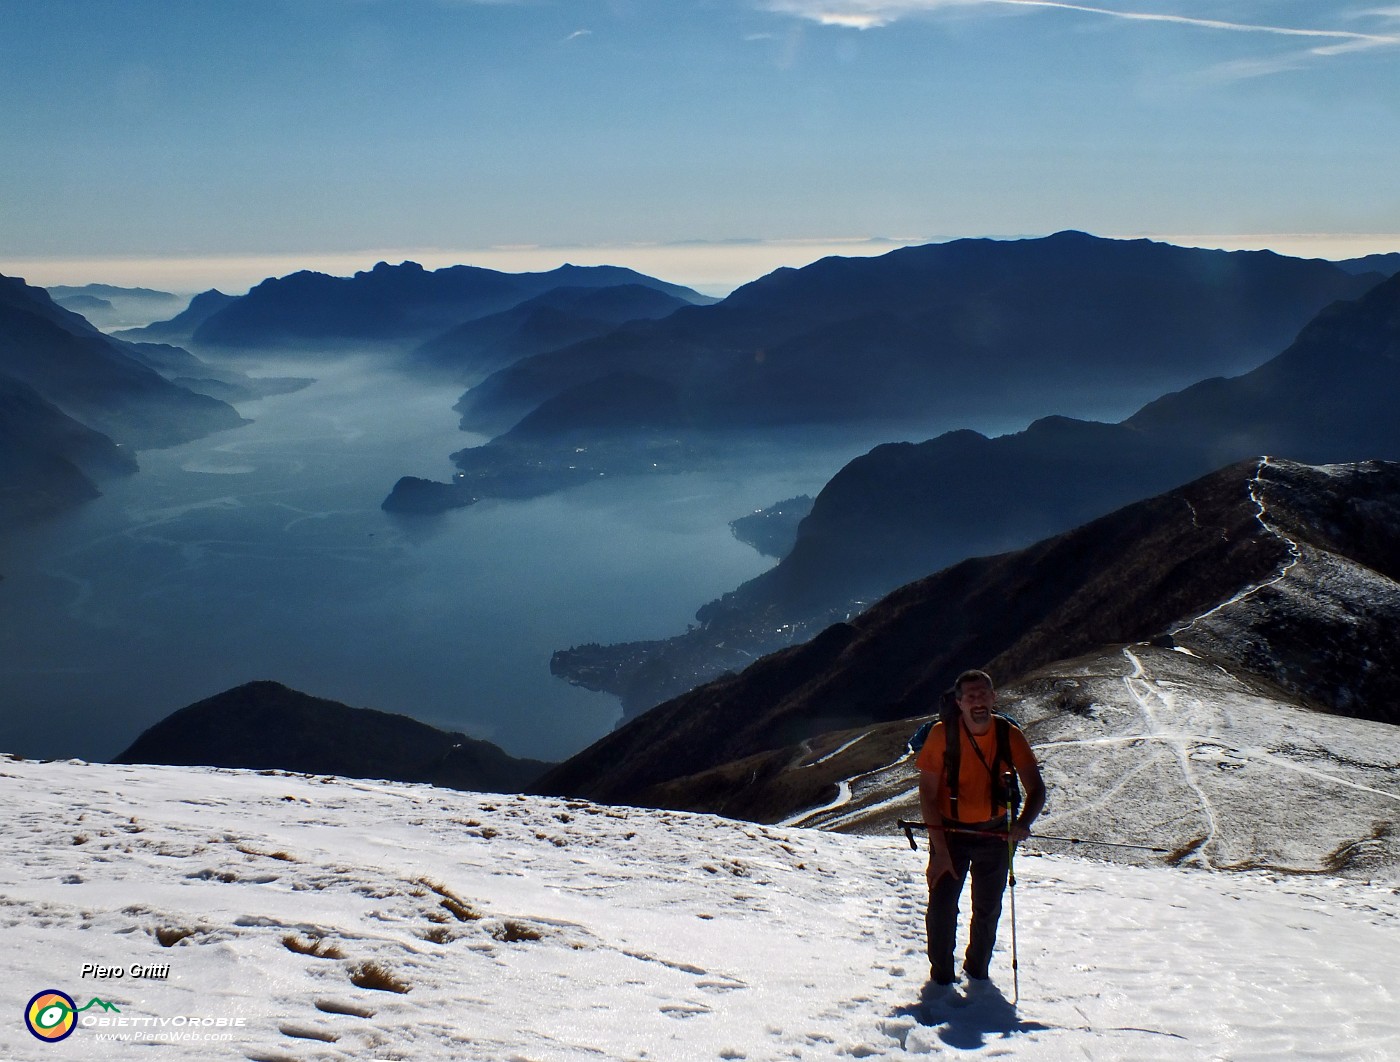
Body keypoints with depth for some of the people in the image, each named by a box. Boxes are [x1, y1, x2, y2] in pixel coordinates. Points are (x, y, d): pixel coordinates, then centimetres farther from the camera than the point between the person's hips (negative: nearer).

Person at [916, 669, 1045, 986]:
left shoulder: (1010, 735, -12)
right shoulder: (942, 734, -17)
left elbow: (1036, 789, -10)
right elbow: (927, 794, -13)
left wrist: (1023, 822, -31)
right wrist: (940, 848, -19)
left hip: (994, 833, 2)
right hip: (950, 831, -2)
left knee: (988, 909, 12)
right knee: (942, 906, -6)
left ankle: (977, 969, 35)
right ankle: (941, 975, 15)